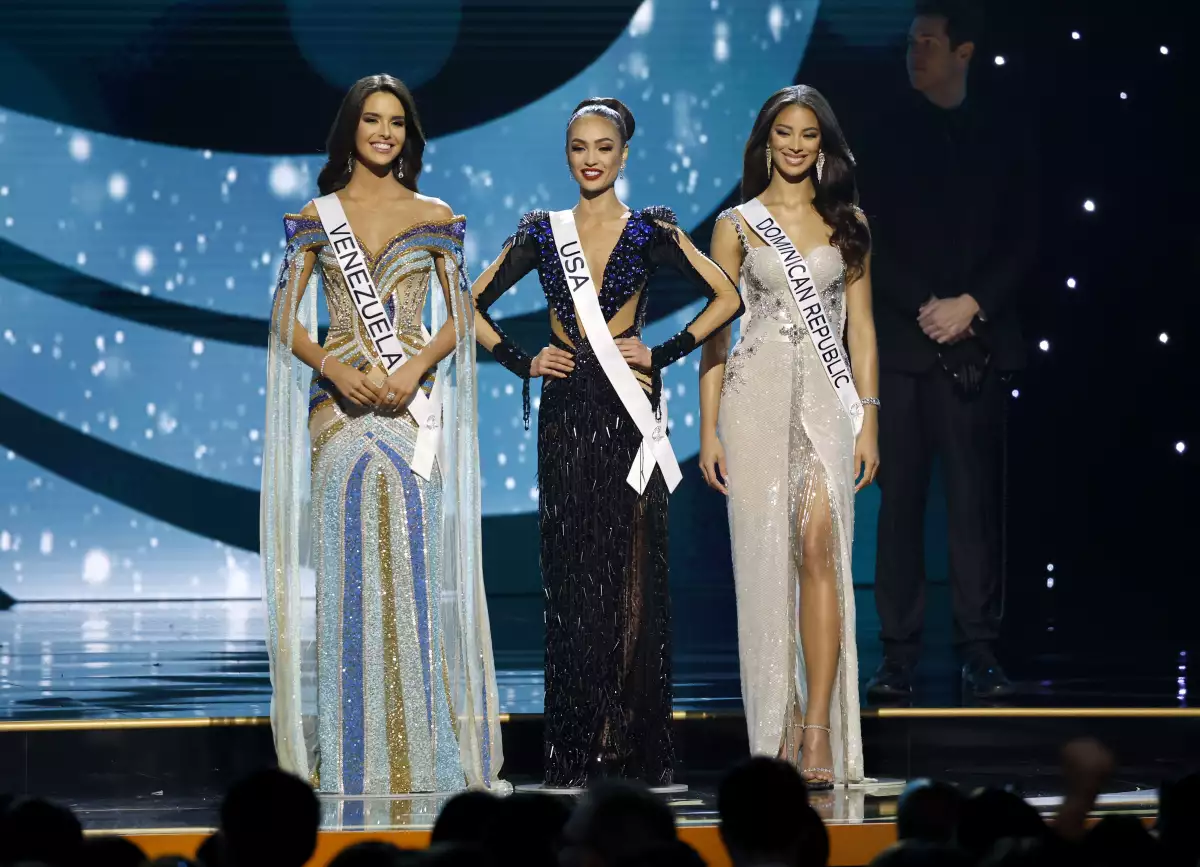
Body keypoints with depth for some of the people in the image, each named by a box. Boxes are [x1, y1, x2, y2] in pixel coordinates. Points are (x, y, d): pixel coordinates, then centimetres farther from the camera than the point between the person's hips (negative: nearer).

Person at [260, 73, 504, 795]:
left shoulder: (434, 218, 9)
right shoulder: (318, 217, 9)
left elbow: (460, 317, 8)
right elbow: (288, 321, 6)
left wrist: (416, 367, -10)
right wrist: (334, 368, -11)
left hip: (411, 403, 0)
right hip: (338, 403, 0)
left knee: (408, 562, -5)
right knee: (347, 564, -3)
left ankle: (418, 749, 0)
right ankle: (351, 755, 0)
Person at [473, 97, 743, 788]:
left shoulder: (651, 231, 4)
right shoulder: (542, 233, 9)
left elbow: (727, 296, 2)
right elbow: (474, 305, 15)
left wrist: (666, 354, -4)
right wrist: (523, 361, 3)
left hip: (631, 412, -2)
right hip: (567, 413, 2)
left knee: (634, 570, -2)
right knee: (572, 571, 1)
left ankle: (635, 746, 3)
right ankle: (576, 749, 4)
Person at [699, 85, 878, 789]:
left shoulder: (847, 223, 12)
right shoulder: (737, 225, 8)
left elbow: (860, 326, 11)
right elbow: (715, 329, 7)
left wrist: (869, 419, 2)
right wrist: (709, 428, 0)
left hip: (828, 396, 0)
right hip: (758, 394, 0)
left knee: (820, 547, -14)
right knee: (766, 557, -3)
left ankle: (819, 732, -15)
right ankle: (778, 731, 3)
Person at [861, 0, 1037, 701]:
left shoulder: (1004, 135, 8)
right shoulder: (888, 135, 8)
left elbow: (1024, 238, 4)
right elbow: (874, 237, 3)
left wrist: (972, 304, -9)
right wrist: (927, 308, -8)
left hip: (978, 340, 0)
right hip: (906, 341, 0)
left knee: (976, 500, -2)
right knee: (900, 500, -2)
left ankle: (981, 651, 1)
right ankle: (899, 656, -1)